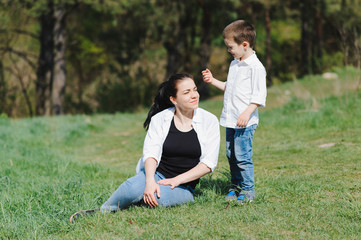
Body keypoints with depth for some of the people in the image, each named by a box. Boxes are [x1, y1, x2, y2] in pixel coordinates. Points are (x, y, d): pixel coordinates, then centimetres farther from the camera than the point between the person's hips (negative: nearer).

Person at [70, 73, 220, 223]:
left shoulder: (209, 121, -2)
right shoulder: (160, 119, 1)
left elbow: (208, 163, -5)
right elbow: (151, 153, -10)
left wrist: (177, 180, -15)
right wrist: (150, 181, -30)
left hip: (183, 186, -1)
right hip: (156, 175, 1)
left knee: (159, 197, -37)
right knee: (135, 187, -36)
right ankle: (101, 212, -13)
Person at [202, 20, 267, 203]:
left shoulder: (255, 67, -11)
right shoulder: (234, 64, 16)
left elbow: (259, 95, -15)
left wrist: (247, 113, -23)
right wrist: (213, 81, 18)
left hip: (245, 121, -9)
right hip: (230, 119, 9)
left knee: (242, 155, -10)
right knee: (231, 155, 12)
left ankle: (248, 190, -2)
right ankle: (236, 186, 23)